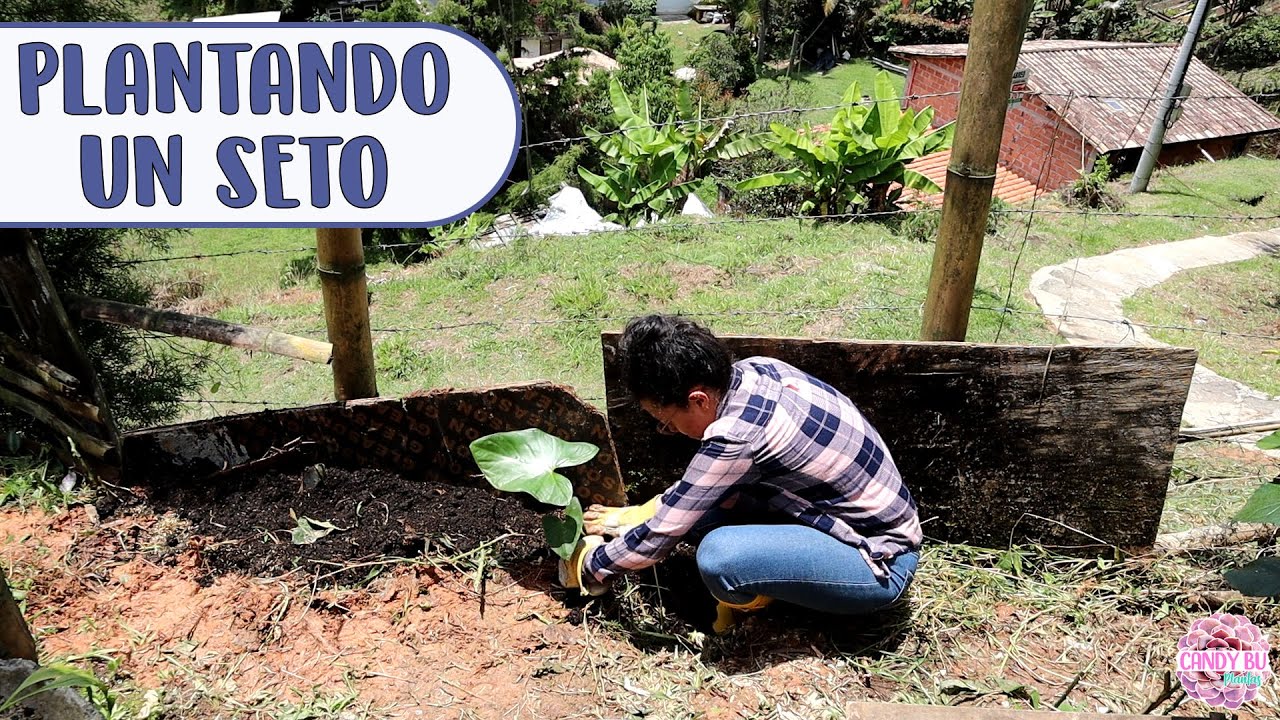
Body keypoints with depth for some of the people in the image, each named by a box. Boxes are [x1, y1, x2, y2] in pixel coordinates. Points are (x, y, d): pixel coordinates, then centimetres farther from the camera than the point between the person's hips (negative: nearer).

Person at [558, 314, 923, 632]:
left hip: (880, 566, -8)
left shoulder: (738, 435, -31)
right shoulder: (753, 369, -7)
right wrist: (637, 513, 9)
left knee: (718, 556, -30)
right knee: (698, 499, 0)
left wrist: (590, 567, -2)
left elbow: (660, 534, -19)